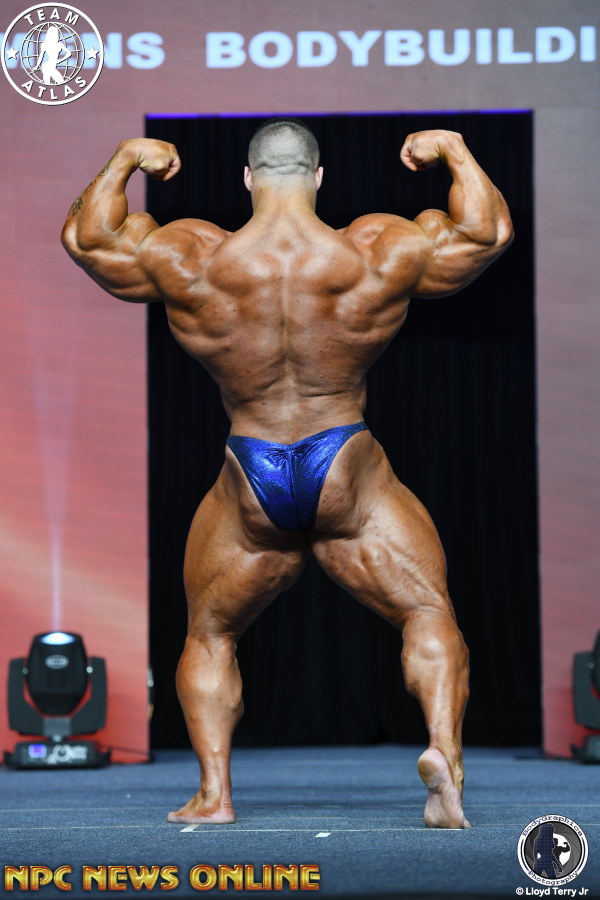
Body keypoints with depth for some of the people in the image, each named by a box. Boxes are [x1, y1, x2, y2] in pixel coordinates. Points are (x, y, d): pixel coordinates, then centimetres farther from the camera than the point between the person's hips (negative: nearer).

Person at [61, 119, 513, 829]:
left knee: (208, 636, 21)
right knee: (429, 615, 10)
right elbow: (488, 232, 7)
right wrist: (455, 151, 19)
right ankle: (443, 747, -16)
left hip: (251, 490, 1)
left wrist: (124, 161, 22)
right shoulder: (379, 254, -8)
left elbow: (86, 238, 9)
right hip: (350, 483, -1)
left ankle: (213, 791, 8)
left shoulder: (187, 261, -7)